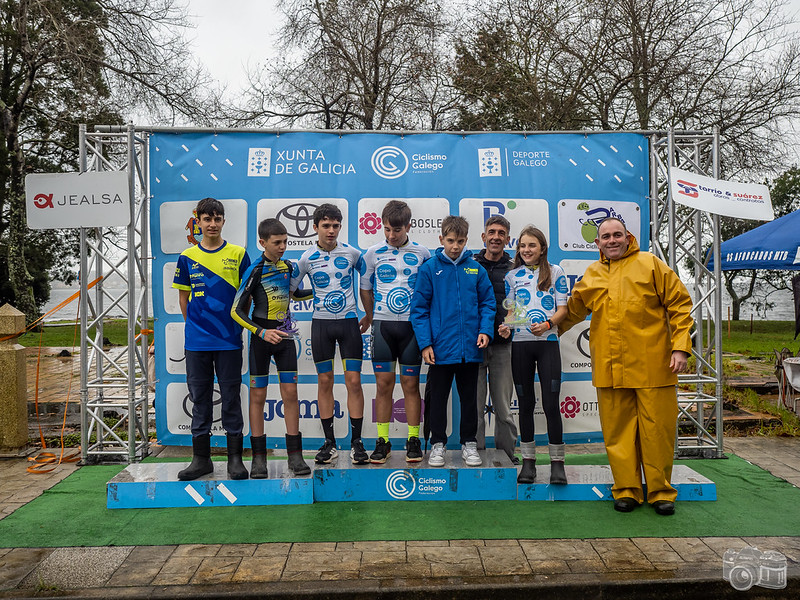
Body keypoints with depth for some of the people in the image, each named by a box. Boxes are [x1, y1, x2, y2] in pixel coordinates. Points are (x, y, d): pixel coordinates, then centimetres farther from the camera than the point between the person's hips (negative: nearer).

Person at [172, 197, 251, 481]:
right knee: (199, 397, 9)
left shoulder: (238, 254, 2)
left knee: (231, 397, 4)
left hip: (229, 340, -2)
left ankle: (235, 458, 13)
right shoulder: (187, 257, 7)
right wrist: (194, 325, 8)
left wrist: (237, 324, 2)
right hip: (196, 341, 2)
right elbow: (183, 297, 14)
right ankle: (201, 458, 20)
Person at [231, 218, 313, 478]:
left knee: (290, 392, 2)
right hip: (261, 337, -4)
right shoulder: (255, 271, -12)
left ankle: (295, 455, 9)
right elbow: (236, 311, -12)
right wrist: (262, 332, -22)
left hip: (284, 336, 4)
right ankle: (258, 457, 12)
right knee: (258, 395, 3)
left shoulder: (288, 266, 5)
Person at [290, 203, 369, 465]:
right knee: (324, 382, 4)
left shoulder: (352, 253, 1)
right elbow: (289, 289, 9)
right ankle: (329, 443, 14)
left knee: (353, 381, -4)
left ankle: (356, 442, 5)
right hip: (321, 323, 1)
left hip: (349, 321, 0)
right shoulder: (307, 258, 1)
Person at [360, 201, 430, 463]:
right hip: (383, 325, 1)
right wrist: (373, 320, 10)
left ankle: (413, 440, 14)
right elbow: (365, 289, 13)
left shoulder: (422, 253, 2)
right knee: (383, 383, 3)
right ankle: (382, 441, 12)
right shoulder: (373, 253, 4)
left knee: (411, 384, 4)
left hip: (412, 325, -1)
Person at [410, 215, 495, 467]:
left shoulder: (476, 269, 3)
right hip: (440, 347, -2)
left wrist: (486, 330, -8)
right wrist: (425, 343, -11)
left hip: (470, 348, 2)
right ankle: (438, 444, 23)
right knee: (438, 397, 10)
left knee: (469, 398, 14)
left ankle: (469, 443, 27)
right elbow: (419, 308, -4)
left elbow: (487, 302, 8)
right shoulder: (429, 268, -3)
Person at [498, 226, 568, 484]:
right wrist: (505, 327, -9)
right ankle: (528, 460, 16)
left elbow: (562, 308, 4)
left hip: (547, 342, -2)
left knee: (551, 403, -6)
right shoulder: (512, 276, 13)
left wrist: (547, 324, -15)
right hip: (520, 344, 2)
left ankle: (557, 461, 5)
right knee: (525, 403, 7)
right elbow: (509, 309, 12)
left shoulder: (555, 272, 8)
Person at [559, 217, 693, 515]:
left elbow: (679, 305, 2)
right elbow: (572, 311, 27)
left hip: (651, 365, -3)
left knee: (657, 429, 3)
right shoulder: (592, 275, 14)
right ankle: (626, 490, 19)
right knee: (617, 431, 6)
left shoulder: (650, 264, 4)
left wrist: (680, 346, -6)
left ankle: (661, 491, 18)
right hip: (609, 367, 3)